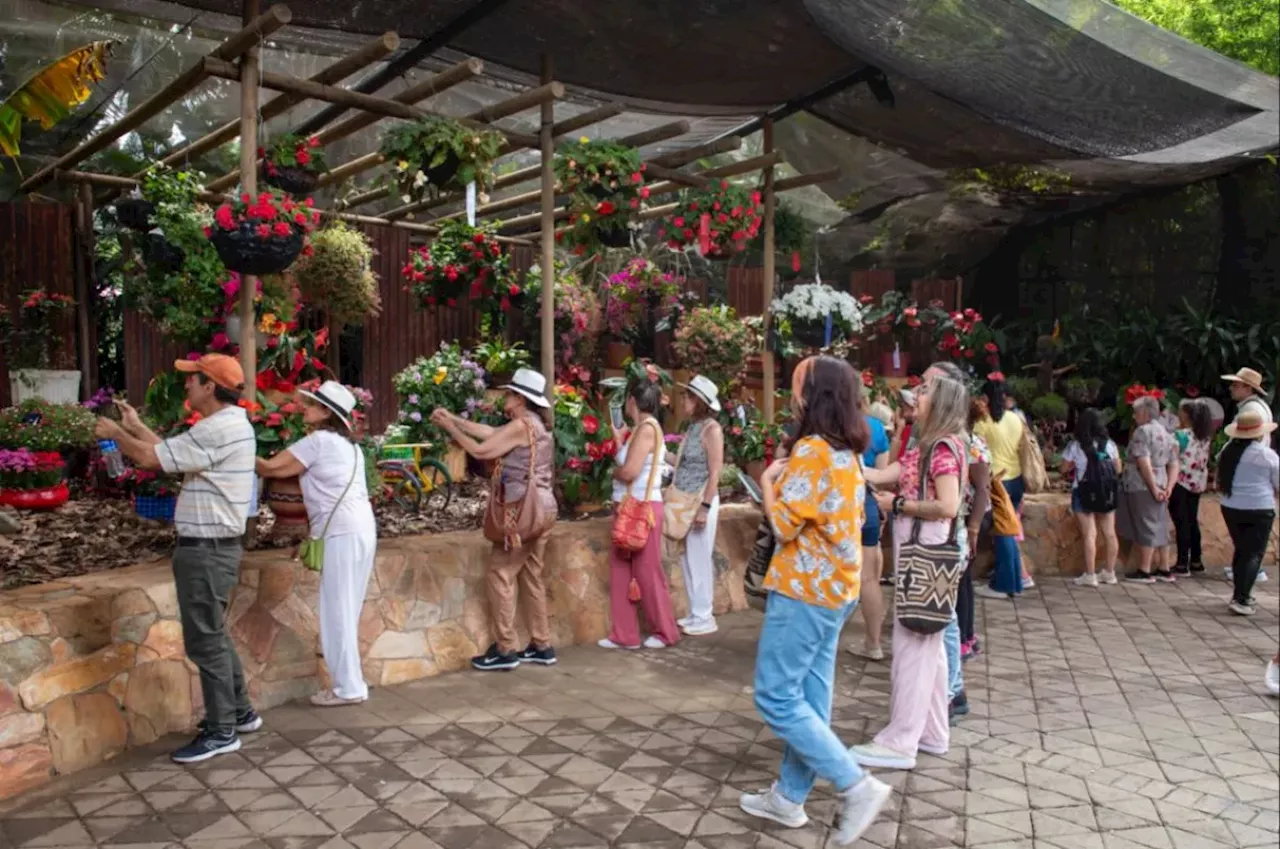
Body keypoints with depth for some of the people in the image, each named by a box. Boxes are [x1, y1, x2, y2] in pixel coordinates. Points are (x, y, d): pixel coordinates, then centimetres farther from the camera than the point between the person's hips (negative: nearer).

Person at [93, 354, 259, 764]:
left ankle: (221, 731, 8)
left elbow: (151, 458, -19)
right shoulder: (229, 424, 12)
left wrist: (115, 433, -1)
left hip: (206, 549, -10)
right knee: (213, 635, 19)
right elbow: (173, 453, 19)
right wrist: (135, 426, 20)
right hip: (213, 546, 10)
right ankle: (239, 712, 30)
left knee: (204, 640, -1)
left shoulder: (217, 430, -21)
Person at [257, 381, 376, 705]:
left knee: (337, 610, -2)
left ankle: (348, 687, 3)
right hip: (361, 528, 9)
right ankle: (350, 681, 21)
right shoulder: (347, 444, 19)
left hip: (342, 532, -9)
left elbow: (273, 468, -7)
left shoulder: (319, 440, -7)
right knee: (346, 609, 14)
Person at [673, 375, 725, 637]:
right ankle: (695, 613, 22)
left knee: (699, 559, -1)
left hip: (702, 502, -8)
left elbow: (715, 472, -15)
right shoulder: (692, 427, 12)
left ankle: (704, 617, 9)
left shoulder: (711, 429, -11)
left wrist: (705, 506, -20)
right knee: (687, 559, 12)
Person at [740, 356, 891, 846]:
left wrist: (769, 480, -5)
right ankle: (789, 797, 25)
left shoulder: (812, 449, -19)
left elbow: (784, 525, -20)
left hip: (805, 588, -10)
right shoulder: (847, 453, 9)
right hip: (835, 586, 10)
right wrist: (786, 482, 13)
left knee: (776, 698, -1)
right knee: (809, 696, 14)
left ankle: (857, 787, 0)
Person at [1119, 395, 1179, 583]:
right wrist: (1168, 488, 1)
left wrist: (1153, 488, -19)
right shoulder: (1166, 434, 15)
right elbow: (1174, 465, 11)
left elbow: (1144, 463, -22)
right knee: (1157, 528, 15)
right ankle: (1162, 570, 22)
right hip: (1157, 487, 8)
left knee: (1145, 528, -4)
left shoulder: (1142, 431, -12)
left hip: (1142, 488, -8)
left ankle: (1144, 571, 1)